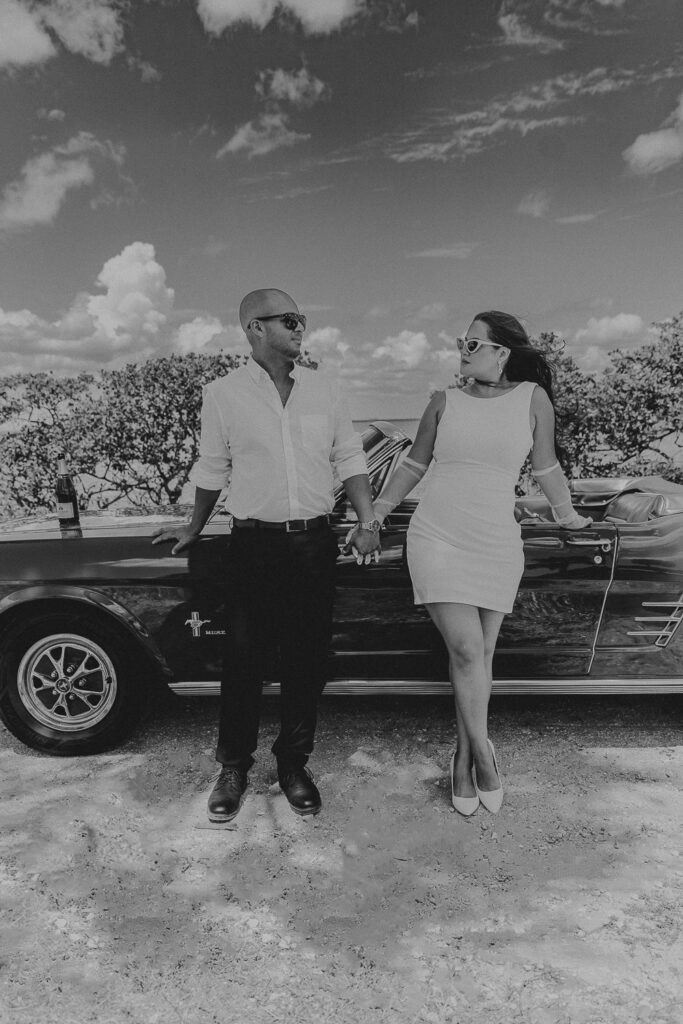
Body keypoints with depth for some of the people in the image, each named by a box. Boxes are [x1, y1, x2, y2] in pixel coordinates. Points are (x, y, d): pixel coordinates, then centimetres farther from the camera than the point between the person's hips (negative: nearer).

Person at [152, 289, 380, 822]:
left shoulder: (324, 388, 6)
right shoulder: (223, 394, -1)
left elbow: (350, 459, 9)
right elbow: (212, 471, 9)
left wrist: (367, 522, 0)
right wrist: (194, 529, 18)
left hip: (315, 540, 3)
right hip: (255, 543, -2)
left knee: (308, 658, 9)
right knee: (243, 658, 5)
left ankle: (294, 763, 28)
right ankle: (235, 766, 26)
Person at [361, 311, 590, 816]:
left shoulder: (533, 398, -1)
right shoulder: (445, 401, 2)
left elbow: (546, 467, 13)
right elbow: (415, 464, 14)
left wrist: (568, 515, 24)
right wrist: (376, 515, 18)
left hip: (497, 547, 1)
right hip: (437, 541, 0)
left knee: (481, 655, 8)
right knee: (466, 650, -9)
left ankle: (464, 757, 26)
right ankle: (482, 751, 13)